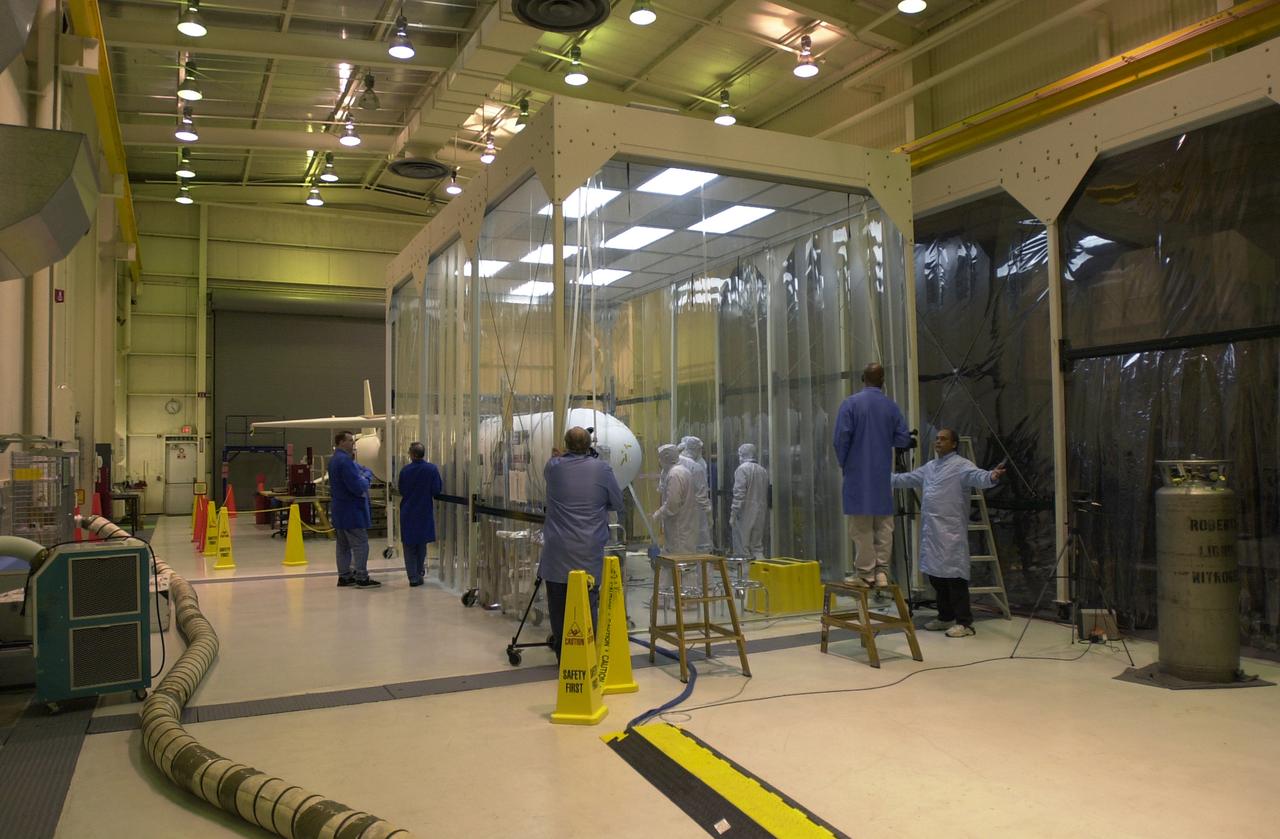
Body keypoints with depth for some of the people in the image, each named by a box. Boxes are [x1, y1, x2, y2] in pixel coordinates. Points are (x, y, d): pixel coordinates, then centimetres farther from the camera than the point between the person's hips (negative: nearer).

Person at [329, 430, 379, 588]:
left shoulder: (334, 460, 13)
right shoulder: (345, 461, -21)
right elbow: (358, 487, -24)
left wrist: (365, 474, -3)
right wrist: (366, 478, -8)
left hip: (339, 510, 10)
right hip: (351, 510, -10)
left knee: (343, 545, 14)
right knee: (360, 544, -4)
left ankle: (344, 576, 20)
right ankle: (361, 577, -1)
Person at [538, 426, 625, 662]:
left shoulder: (553, 467, 1)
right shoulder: (602, 468, -4)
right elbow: (618, 504, 7)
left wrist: (558, 457, 44)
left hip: (557, 553, 1)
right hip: (589, 554, -1)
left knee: (558, 606, 9)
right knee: (588, 604, 5)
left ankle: (562, 655, 15)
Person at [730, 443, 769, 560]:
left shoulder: (742, 469, -10)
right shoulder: (763, 470, 11)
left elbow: (739, 494, -16)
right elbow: (767, 494, 13)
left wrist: (733, 515, -14)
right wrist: (765, 513, 18)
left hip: (745, 515, -6)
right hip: (760, 515, 7)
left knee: (743, 549, -1)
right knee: (757, 547, 12)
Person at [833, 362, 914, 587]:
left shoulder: (850, 404, -7)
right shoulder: (891, 406, 3)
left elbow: (841, 438, -10)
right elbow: (902, 439, 3)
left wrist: (843, 464, 5)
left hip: (858, 475, -3)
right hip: (884, 475, 3)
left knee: (861, 526, 1)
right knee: (884, 524, 10)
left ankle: (865, 574, 3)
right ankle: (881, 571, 9)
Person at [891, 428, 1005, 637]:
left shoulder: (961, 465, -7)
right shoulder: (929, 467, 18)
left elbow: (977, 476, -25)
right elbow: (906, 479, 30)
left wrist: (991, 476, -46)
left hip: (951, 531, -8)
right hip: (930, 531, 8)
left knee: (954, 574, -6)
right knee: (936, 574, 14)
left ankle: (964, 622, 1)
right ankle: (945, 617, 28)